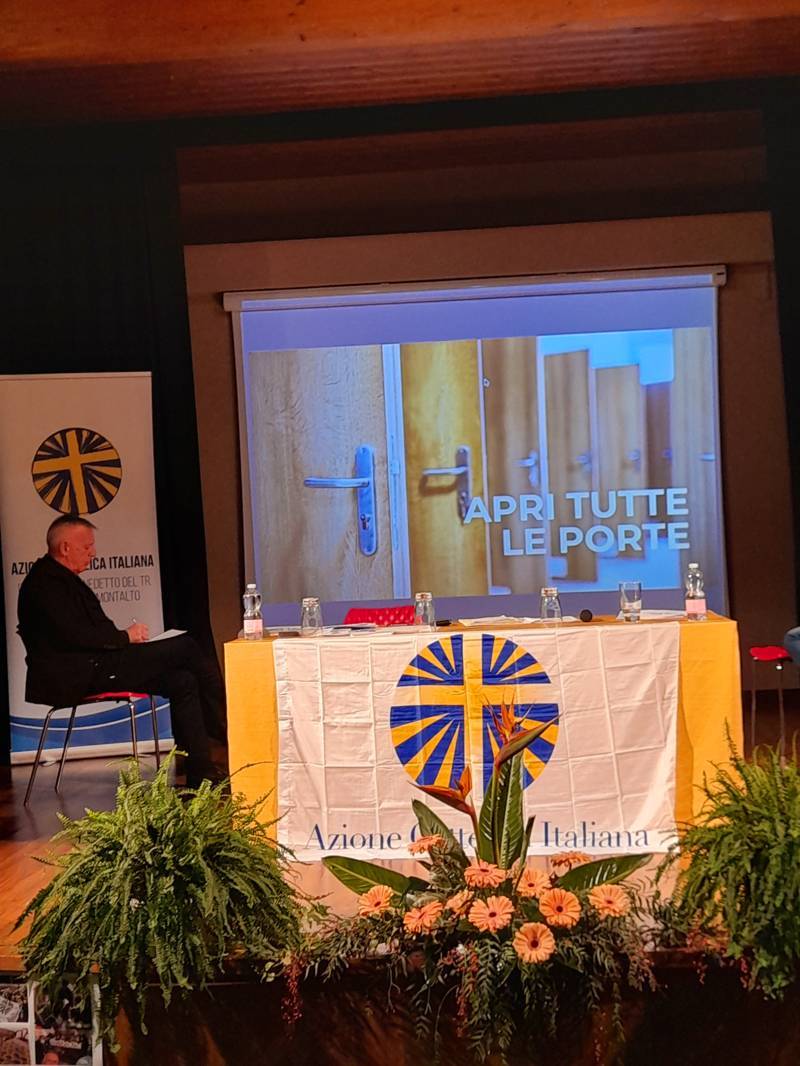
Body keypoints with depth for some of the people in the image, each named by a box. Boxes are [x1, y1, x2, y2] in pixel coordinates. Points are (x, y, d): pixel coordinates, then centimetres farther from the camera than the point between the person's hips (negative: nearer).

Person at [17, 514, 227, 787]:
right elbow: (72, 635, -21)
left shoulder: (63, 579, 23)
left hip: (91, 668, 10)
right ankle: (224, 731, -3)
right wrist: (125, 637, -12)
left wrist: (126, 636, 4)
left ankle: (201, 776, -6)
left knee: (182, 681, -5)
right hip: (76, 676, -10)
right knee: (184, 646, -15)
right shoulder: (44, 583, -10)